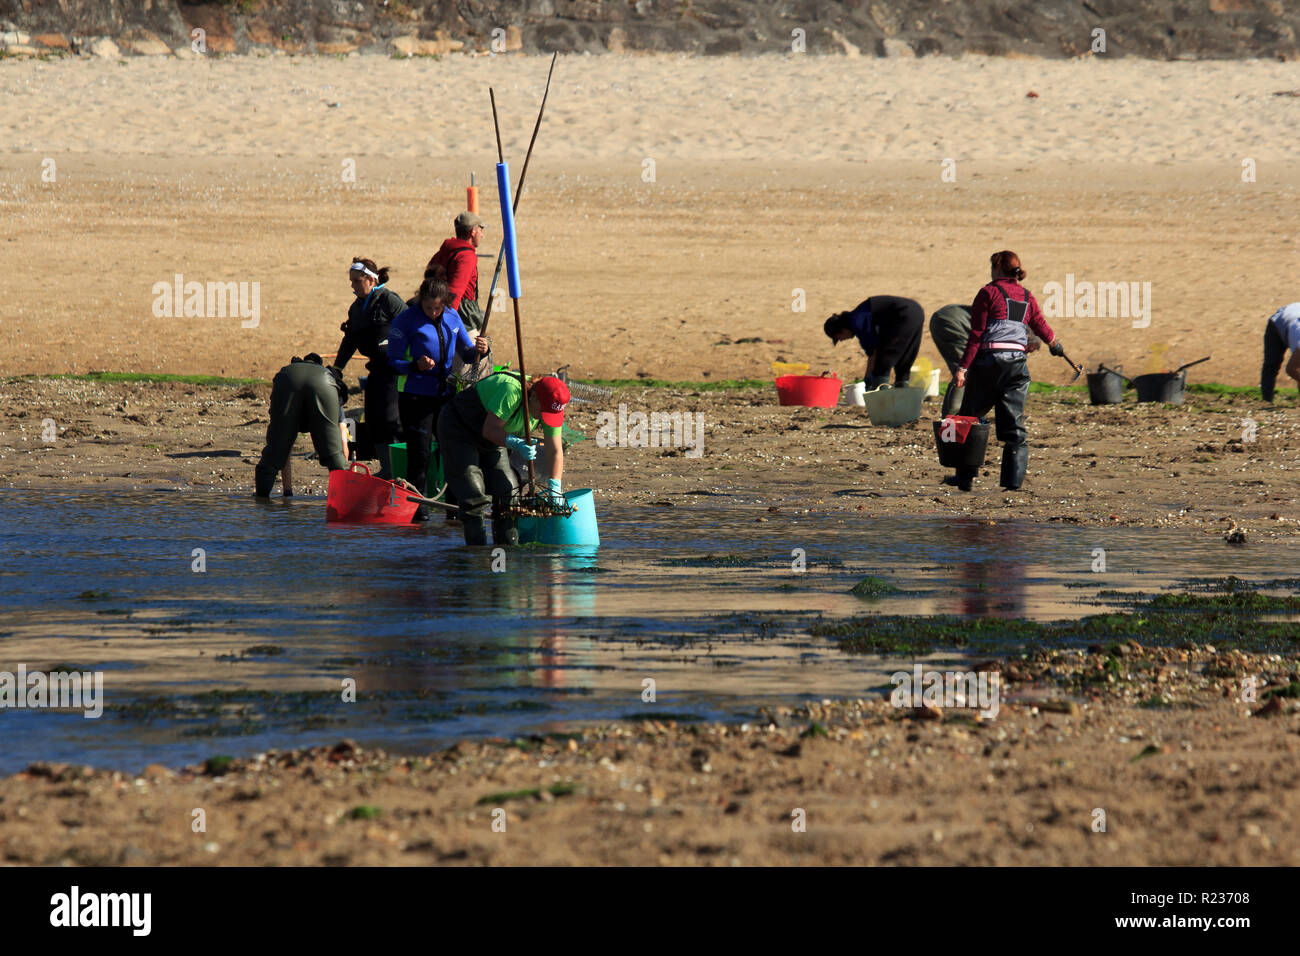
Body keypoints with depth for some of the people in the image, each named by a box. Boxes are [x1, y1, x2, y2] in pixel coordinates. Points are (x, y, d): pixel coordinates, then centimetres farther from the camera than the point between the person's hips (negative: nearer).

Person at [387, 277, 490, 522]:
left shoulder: (452, 318, 7)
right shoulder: (405, 321, -8)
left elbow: (465, 352, 14)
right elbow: (394, 362, -9)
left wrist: (478, 350, -9)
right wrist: (416, 366, -28)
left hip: (445, 393, 5)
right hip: (416, 397, -5)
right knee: (420, 453, -6)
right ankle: (416, 506, 4)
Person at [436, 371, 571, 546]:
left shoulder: (549, 408, -14)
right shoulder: (512, 390, -36)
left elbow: (555, 451, -9)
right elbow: (490, 430, -33)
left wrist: (554, 488, -19)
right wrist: (517, 443, -46)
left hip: (493, 440, 7)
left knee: (507, 493, 0)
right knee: (474, 498, -16)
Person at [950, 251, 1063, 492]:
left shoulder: (989, 293, -1)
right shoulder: (1027, 297, 13)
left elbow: (976, 335, -7)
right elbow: (1041, 327, 26)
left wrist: (963, 368, -8)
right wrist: (1056, 345, 48)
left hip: (990, 359, -4)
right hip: (1018, 361, 4)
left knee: (969, 418, 8)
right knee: (1014, 424, 4)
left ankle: (965, 477, 9)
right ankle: (1013, 479, -5)